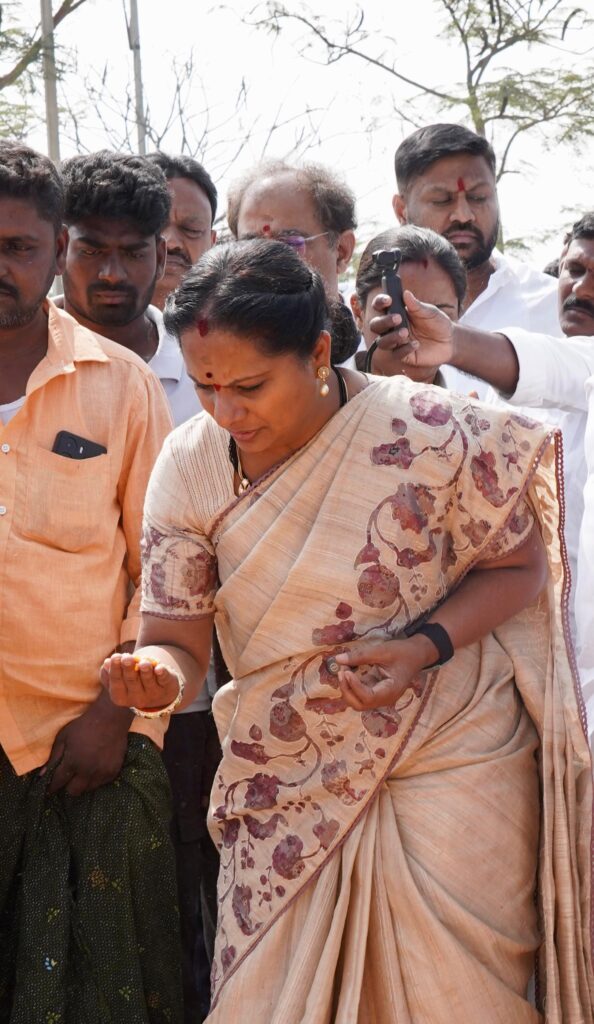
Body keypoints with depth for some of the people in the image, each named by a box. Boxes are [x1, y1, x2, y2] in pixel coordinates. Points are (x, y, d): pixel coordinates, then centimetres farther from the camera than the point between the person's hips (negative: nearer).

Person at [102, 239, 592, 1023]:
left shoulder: (431, 432, -17)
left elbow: (517, 567, -5)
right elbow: (178, 638, -5)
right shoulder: (189, 467, -7)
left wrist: (424, 648, -21)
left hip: (451, 761, -3)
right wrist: (159, 672, -29)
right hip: (286, 778, 3)